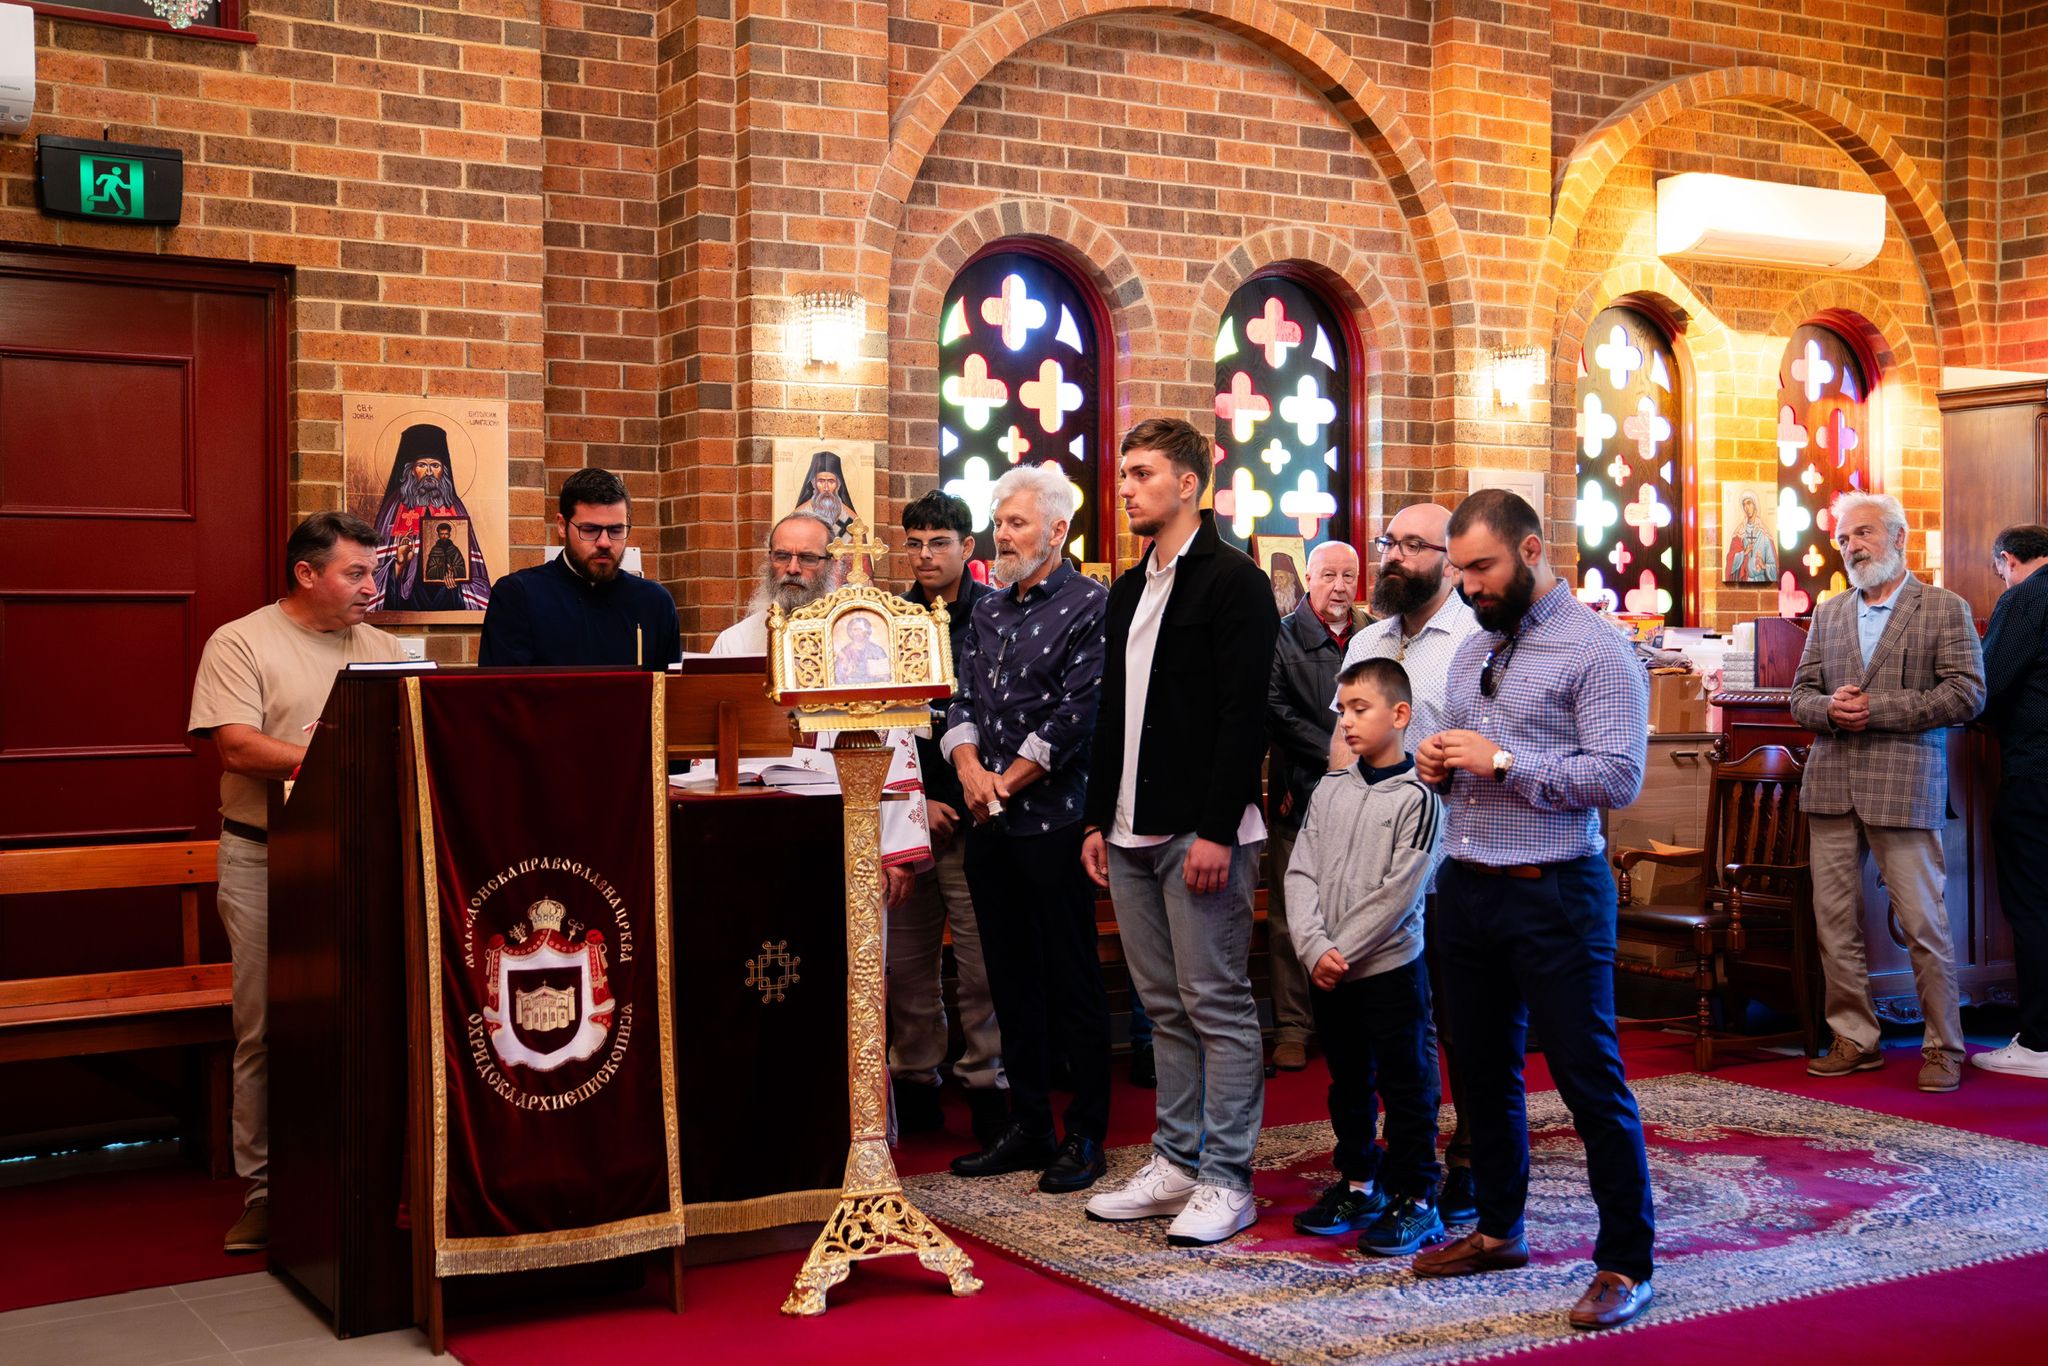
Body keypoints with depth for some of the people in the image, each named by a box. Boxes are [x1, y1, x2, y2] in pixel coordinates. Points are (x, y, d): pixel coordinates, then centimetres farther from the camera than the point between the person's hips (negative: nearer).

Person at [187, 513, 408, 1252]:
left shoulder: (383, 648, 14)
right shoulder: (240, 644, -1)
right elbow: (238, 747, -13)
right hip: (268, 858, -3)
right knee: (267, 1031, 2)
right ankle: (264, 1188, 11)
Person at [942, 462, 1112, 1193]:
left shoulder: (1088, 605, -7)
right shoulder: (988, 610, 15)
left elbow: (1077, 712, -14)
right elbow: (963, 700, 11)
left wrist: (1007, 783, -11)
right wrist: (970, 770, -8)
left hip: (1052, 820, -7)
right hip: (988, 825, 7)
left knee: (1072, 981, 0)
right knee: (1010, 978, 12)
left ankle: (1086, 1135, 9)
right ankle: (1026, 1126, 21)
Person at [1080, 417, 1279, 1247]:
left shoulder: (1235, 582, -7)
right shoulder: (1129, 591, 18)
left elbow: (1243, 715, -15)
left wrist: (1217, 832, -20)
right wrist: (1098, 818, 15)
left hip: (1203, 834, -8)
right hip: (1134, 834, 8)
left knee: (1217, 1006, -2)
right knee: (1164, 1008, 13)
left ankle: (1225, 1182, 5)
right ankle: (1175, 1163, 21)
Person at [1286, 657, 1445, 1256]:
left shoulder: (1415, 797, -11)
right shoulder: (1329, 791, 7)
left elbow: (1398, 894, -16)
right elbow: (1301, 875, 1)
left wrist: (1343, 953, -15)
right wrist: (1315, 949, -12)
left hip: (1390, 969, -6)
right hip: (1329, 974, 6)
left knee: (1406, 1087, 3)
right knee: (1347, 1083, 17)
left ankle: (1414, 1199, 12)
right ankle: (1358, 1183, 30)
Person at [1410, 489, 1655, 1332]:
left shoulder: (1595, 650, -10)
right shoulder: (1472, 650, 15)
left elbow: (1619, 777, -19)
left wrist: (1503, 763, -20)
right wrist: (1436, 764, 2)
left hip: (1553, 892, -8)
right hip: (1466, 885, 8)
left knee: (1589, 1075, -3)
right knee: (1483, 1071, 16)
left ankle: (1626, 1262, 7)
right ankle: (1498, 1229, 32)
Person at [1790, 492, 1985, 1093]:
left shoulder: (1945, 609, 1)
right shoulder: (1828, 614, 16)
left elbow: (1966, 693, -8)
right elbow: (1801, 694, 15)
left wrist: (1876, 708, -14)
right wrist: (1830, 708, -8)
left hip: (1904, 787, -5)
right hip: (1832, 788, 5)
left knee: (1924, 925, -2)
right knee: (1833, 923, 6)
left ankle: (1943, 1047, 10)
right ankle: (1855, 1039, 17)